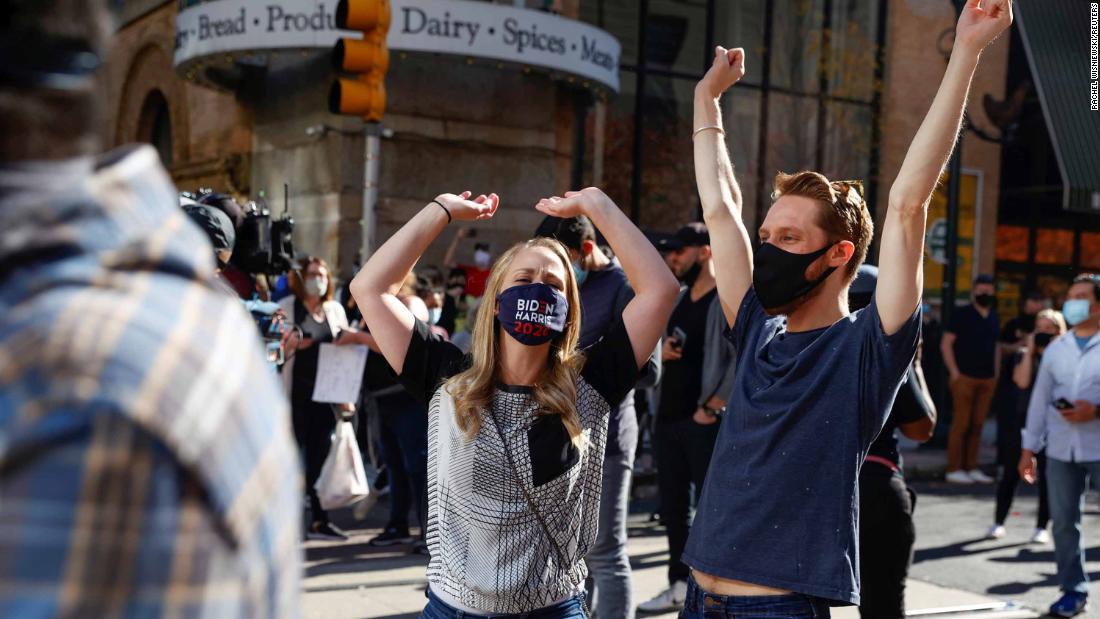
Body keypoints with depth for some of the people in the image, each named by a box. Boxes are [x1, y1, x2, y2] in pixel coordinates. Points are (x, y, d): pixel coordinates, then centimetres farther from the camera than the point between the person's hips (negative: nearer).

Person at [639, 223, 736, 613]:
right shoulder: (677, 300, 16)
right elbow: (659, 350, 24)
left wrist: (712, 407, -19)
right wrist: (660, 352, 0)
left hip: (706, 422, -8)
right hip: (668, 418, 8)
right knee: (673, 507, 12)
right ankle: (680, 585, 22)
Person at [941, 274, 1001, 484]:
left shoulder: (993, 317, 17)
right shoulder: (962, 314, -2)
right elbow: (946, 344, -5)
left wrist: (996, 374, 15)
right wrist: (954, 372, -11)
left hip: (987, 380, 6)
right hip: (964, 378, -6)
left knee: (977, 425, 7)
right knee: (961, 423, -6)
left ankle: (971, 468, 13)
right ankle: (954, 469, -3)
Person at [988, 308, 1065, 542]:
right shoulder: (1024, 354, 6)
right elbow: (1022, 381, -11)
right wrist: (1030, 351, -8)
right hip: (1023, 419, 1)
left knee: (1047, 476, 0)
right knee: (1010, 473, 3)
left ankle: (1042, 527, 9)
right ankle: (998, 522, 12)